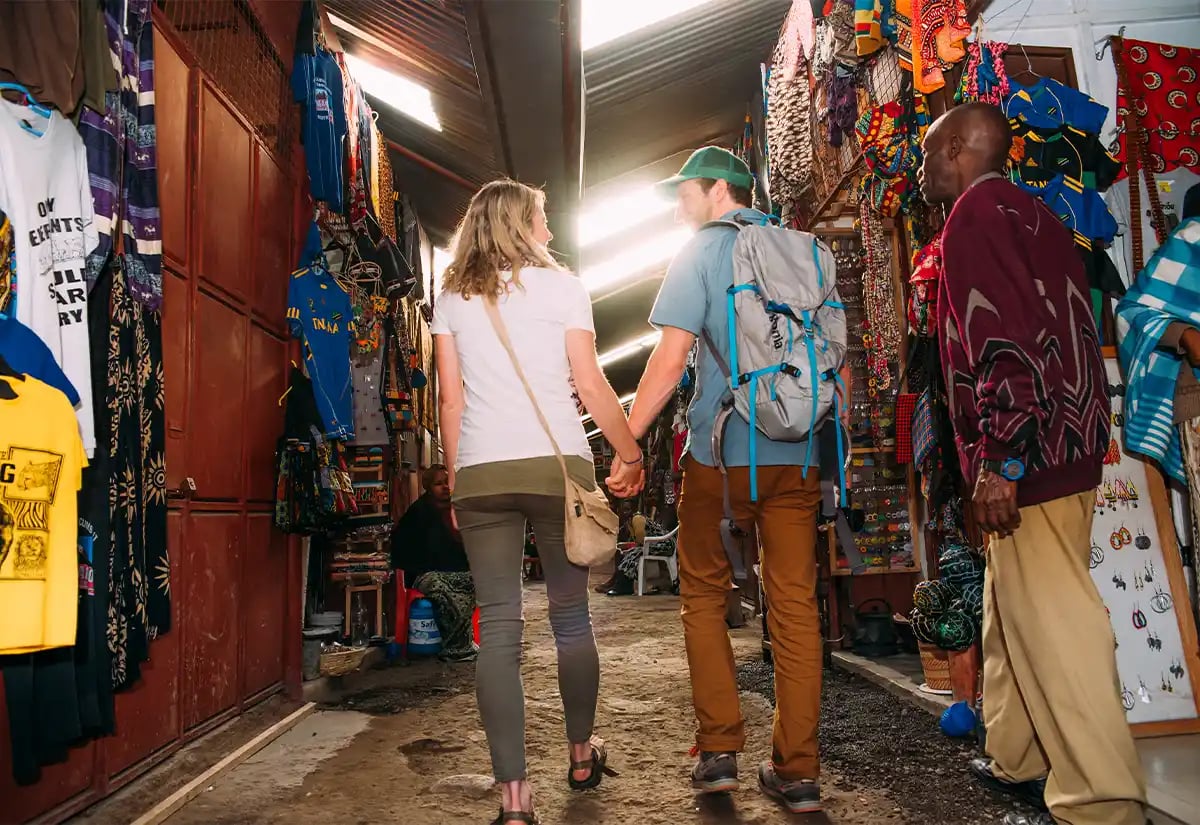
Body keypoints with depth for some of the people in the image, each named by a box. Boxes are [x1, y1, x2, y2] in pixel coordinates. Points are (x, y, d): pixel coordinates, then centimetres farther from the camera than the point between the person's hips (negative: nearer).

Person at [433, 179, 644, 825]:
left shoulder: (452, 296, 13)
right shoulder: (560, 286, 6)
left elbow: (450, 398, 8)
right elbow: (591, 385, 0)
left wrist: (456, 478, 14)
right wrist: (631, 456, 9)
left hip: (480, 473, 2)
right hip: (557, 464, -1)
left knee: (497, 629, 0)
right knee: (570, 614, 13)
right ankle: (581, 755, 29)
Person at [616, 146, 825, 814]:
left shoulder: (704, 251, 0)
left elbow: (672, 356, -10)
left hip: (723, 452, -4)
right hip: (800, 454, 4)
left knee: (704, 595, 11)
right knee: (796, 605, 6)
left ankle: (720, 751, 11)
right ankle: (799, 772, 11)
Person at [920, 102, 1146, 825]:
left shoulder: (978, 210, -8)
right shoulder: (1032, 213, 20)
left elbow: (1003, 338, -21)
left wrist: (998, 462, -22)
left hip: (1028, 458, -10)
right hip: (1066, 444, 10)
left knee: (1052, 622, -4)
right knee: (1013, 610, 17)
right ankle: (1017, 760, 28)